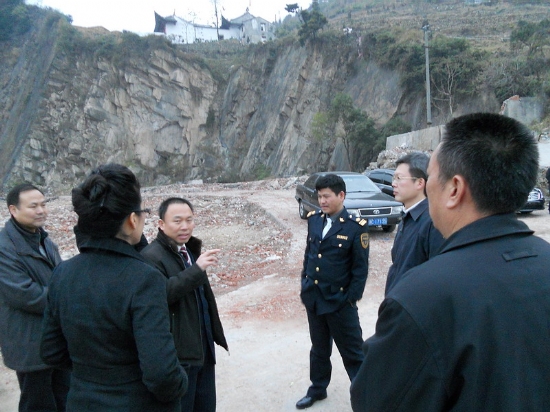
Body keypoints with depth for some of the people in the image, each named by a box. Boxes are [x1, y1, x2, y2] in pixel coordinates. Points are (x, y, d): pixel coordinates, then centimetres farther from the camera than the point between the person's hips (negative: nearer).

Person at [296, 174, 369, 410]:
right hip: (313, 299, 5)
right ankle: (318, 389, 40)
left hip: (340, 301, -5)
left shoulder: (356, 227, -13)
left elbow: (361, 268, -10)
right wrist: (305, 286, 10)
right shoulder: (314, 220, 2)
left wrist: (351, 299, -11)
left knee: (352, 352, 9)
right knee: (319, 348, 21)